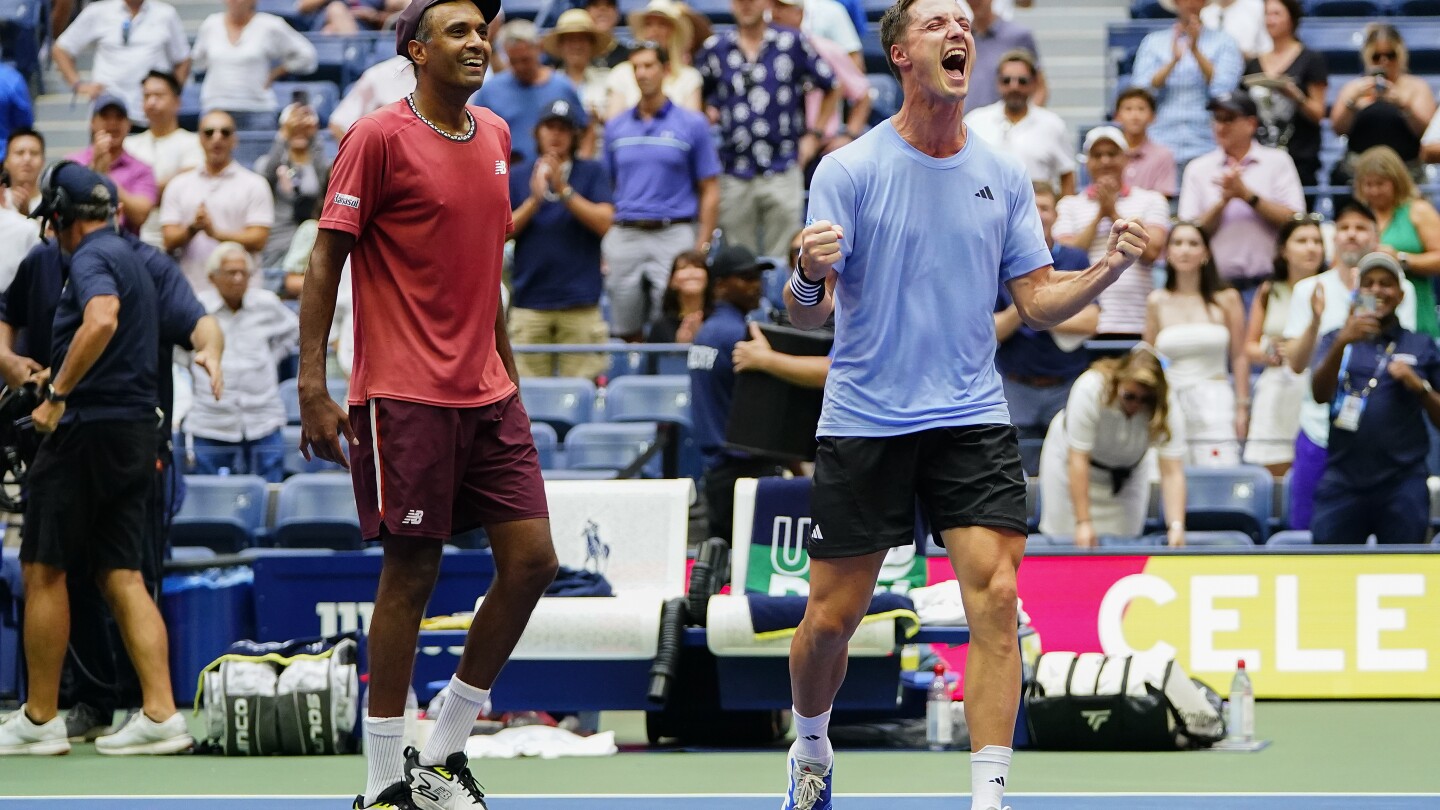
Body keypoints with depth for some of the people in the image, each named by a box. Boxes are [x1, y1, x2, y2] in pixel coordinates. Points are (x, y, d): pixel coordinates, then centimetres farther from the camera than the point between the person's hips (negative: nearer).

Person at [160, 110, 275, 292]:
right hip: (191, 290, 2)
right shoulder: (179, 185, 14)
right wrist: (192, 229, -14)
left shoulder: (254, 184, 6)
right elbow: (170, 241, 7)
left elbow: (257, 240, -3)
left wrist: (216, 233, -16)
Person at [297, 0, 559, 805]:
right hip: (405, 398, -7)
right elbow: (326, 261, -9)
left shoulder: (495, 135, 12)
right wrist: (313, 388, -15)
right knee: (412, 573, -4)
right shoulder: (379, 137, -8)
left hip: (487, 395, 7)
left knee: (532, 561, 2)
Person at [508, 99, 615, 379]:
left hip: (580, 304, -1)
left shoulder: (592, 173, 9)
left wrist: (563, 190, -11)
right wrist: (534, 200, -9)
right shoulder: (518, 177, 13)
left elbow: (604, 222, -4)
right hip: (529, 301, 1)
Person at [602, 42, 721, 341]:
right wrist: (603, 248, 6)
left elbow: (709, 192, 2)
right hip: (624, 235, 3)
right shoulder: (616, 127, 12)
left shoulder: (692, 125, 3)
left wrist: (702, 247, -6)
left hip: (674, 234, -3)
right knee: (628, 336, 5)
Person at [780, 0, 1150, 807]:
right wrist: (810, 279, -32)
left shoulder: (1004, 175, 5)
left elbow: (1038, 301, 7)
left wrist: (1108, 269, -11)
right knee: (834, 616, 5)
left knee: (995, 594, -15)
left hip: (972, 419, 2)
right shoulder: (850, 170, -5)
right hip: (864, 422, -2)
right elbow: (808, 314, -9)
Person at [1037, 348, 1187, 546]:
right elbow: (1078, 459, -34)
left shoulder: (1167, 407, -30)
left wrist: (1176, 526, -45)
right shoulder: (1090, 390, -37)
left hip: (1129, 468, 2)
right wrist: (1083, 523, -36)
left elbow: (1171, 472, -32)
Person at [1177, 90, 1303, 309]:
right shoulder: (1198, 169, 11)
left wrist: (1246, 194, -8)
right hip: (1216, 285, 1)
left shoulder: (1278, 162, 7)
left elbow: (1294, 220, -4)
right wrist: (1223, 200, -11)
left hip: (1265, 283, -1)